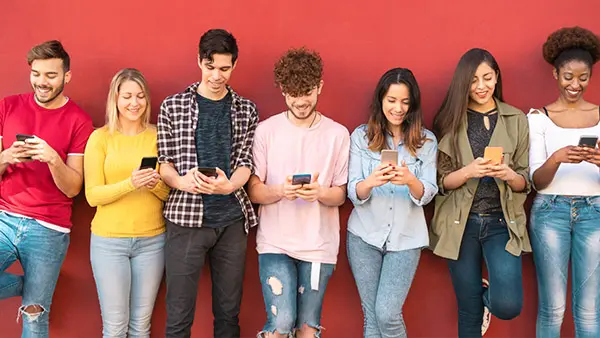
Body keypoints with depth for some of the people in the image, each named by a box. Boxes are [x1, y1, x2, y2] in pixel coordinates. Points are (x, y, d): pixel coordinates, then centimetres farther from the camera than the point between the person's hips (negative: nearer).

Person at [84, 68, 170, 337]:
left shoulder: (158, 136, 4)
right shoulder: (100, 137, -2)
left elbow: (170, 194, 5)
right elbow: (92, 195, -7)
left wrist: (156, 185, -17)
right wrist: (130, 184, -22)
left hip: (152, 240, 2)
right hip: (109, 240, -2)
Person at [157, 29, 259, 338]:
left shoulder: (246, 110, 7)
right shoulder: (173, 106, 3)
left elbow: (245, 162, 1)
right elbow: (163, 162, 3)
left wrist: (228, 185, -21)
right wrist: (181, 181, -19)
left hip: (232, 219, 2)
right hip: (186, 218, -2)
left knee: (229, 312, 12)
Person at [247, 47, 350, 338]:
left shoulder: (338, 134, 1)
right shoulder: (266, 130, 0)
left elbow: (340, 195, 3)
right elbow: (254, 191, 0)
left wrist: (320, 193, -19)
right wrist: (280, 191, -21)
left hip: (319, 245, 1)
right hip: (275, 242, -1)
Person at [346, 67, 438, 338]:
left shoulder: (426, 140, 1)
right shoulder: (361, 136, 0)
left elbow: (427, 195, -6)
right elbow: (353, 194, -5)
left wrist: (410, 180, -28)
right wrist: (370, 182, -28)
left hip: (405, 238, -1)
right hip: (365, 235, 1)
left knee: (387, 315, -7)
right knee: (371, 315, 7)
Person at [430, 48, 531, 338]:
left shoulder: (516, 120, 4)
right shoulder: (450, 120, 1)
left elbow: (526, 182, 4)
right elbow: (441, 181, -2)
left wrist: (509, 175, -18)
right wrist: (469, 171, -21)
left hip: (502, 221, 0)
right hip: (461, 223, 0)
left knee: (508, 305, -14)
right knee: (469, 313, 5)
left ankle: (489, 294, 20)